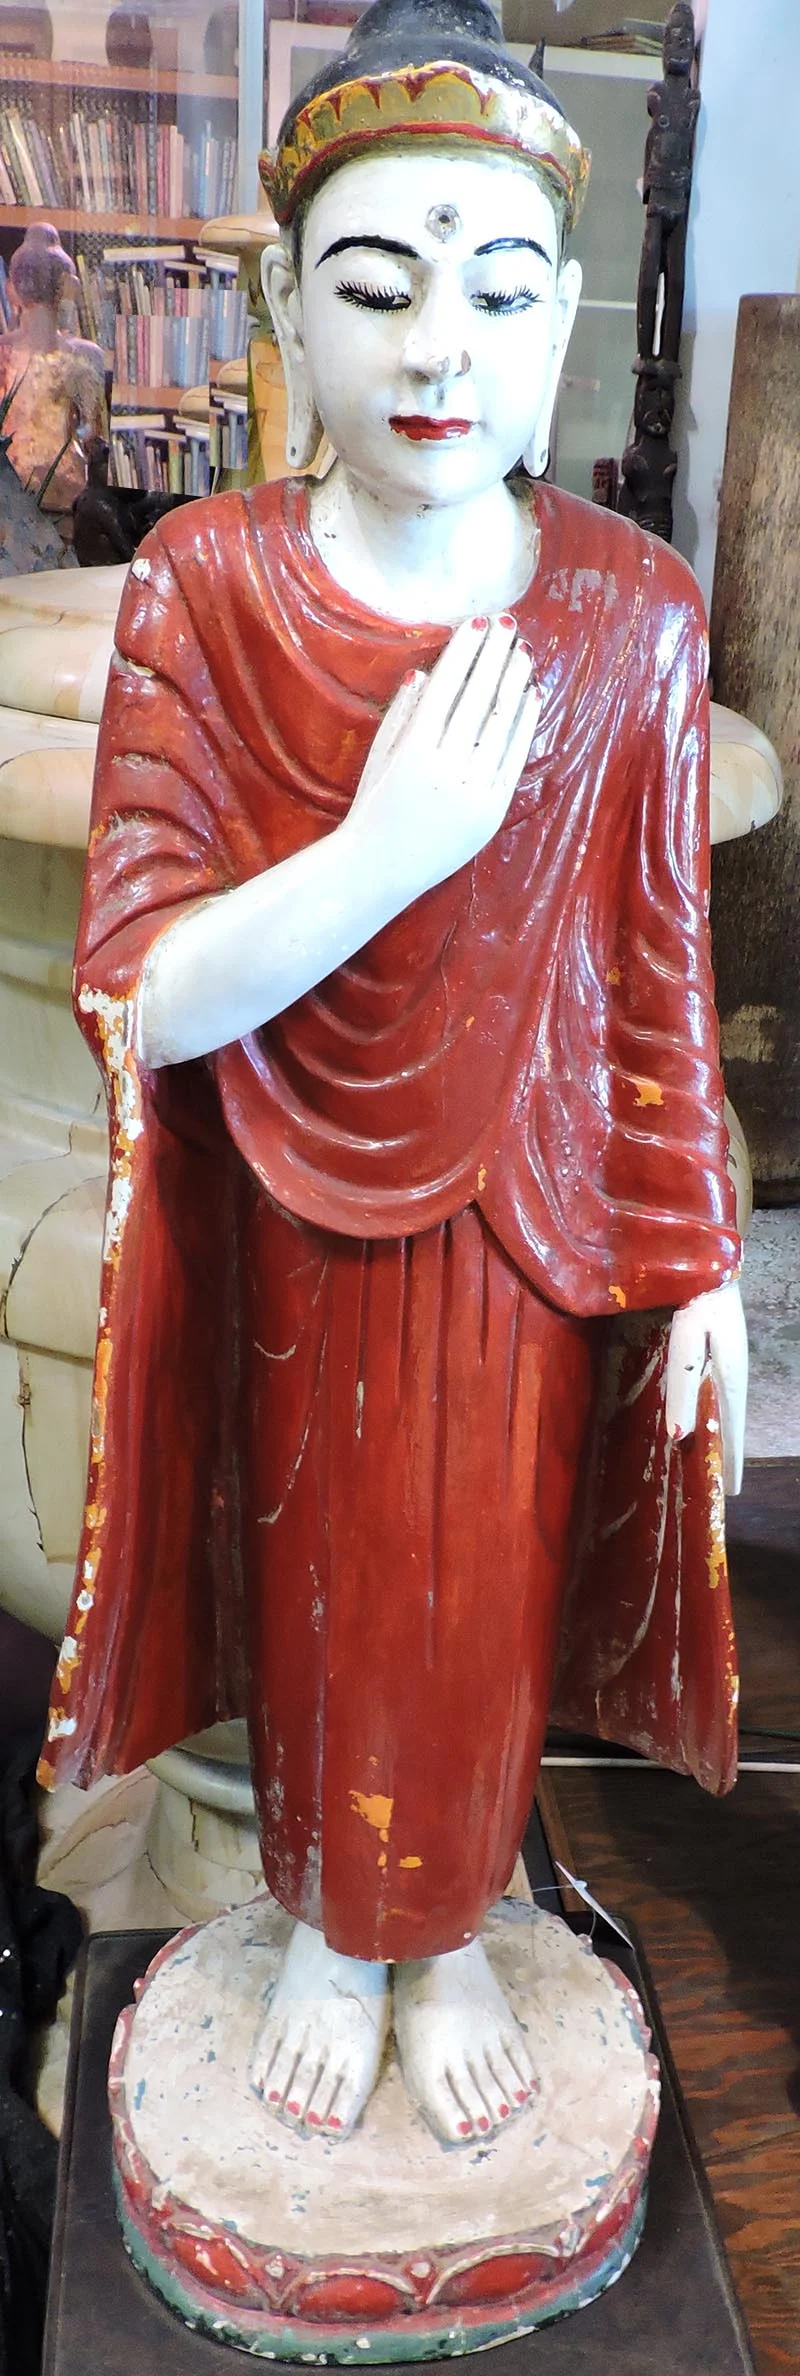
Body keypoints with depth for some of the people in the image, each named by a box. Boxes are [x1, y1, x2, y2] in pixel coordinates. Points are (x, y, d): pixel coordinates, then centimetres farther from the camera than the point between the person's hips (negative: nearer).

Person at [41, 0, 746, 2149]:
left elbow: (661, 977, -3)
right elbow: (138, 997, -17)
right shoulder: (202, 588, -13)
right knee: (315, 1584, 18)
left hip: (526, 1219, 1)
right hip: (292, 1223, 0)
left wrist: (699, 1264, -1)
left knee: (481, 1598, 16)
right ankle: (330, 1933, 46)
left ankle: (448, 1939, 45)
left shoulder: (633, 615, -10)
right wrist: (390, 847, -29)